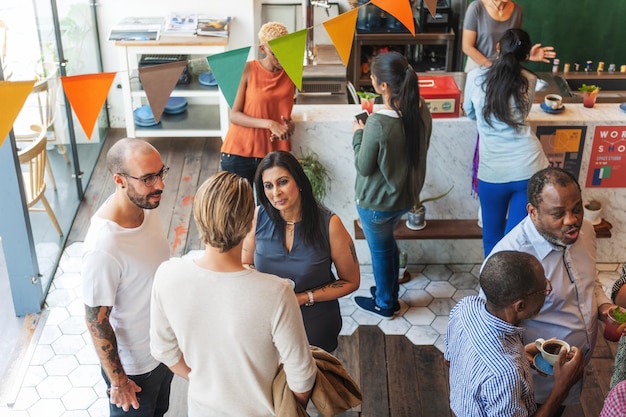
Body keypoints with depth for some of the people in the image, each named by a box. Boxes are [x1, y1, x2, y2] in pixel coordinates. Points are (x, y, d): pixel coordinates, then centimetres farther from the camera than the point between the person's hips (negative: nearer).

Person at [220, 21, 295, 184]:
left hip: (273, 155, 3)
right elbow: (234, 115, -9)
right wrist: (269, 124, -21)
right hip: (239, 154, -2)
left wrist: (289, 126, -8)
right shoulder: (249, 70, -6)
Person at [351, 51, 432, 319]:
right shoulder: (421, 109, -11)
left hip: (377, 202, -7)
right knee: (386, 242, 30)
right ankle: (389, 291, 49)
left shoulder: (378, 123, -32)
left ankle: (385, 304, 39)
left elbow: (363, 167, -20)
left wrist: (358, 134, -5)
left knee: (381, 250, 17)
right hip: (408, 195, 7)